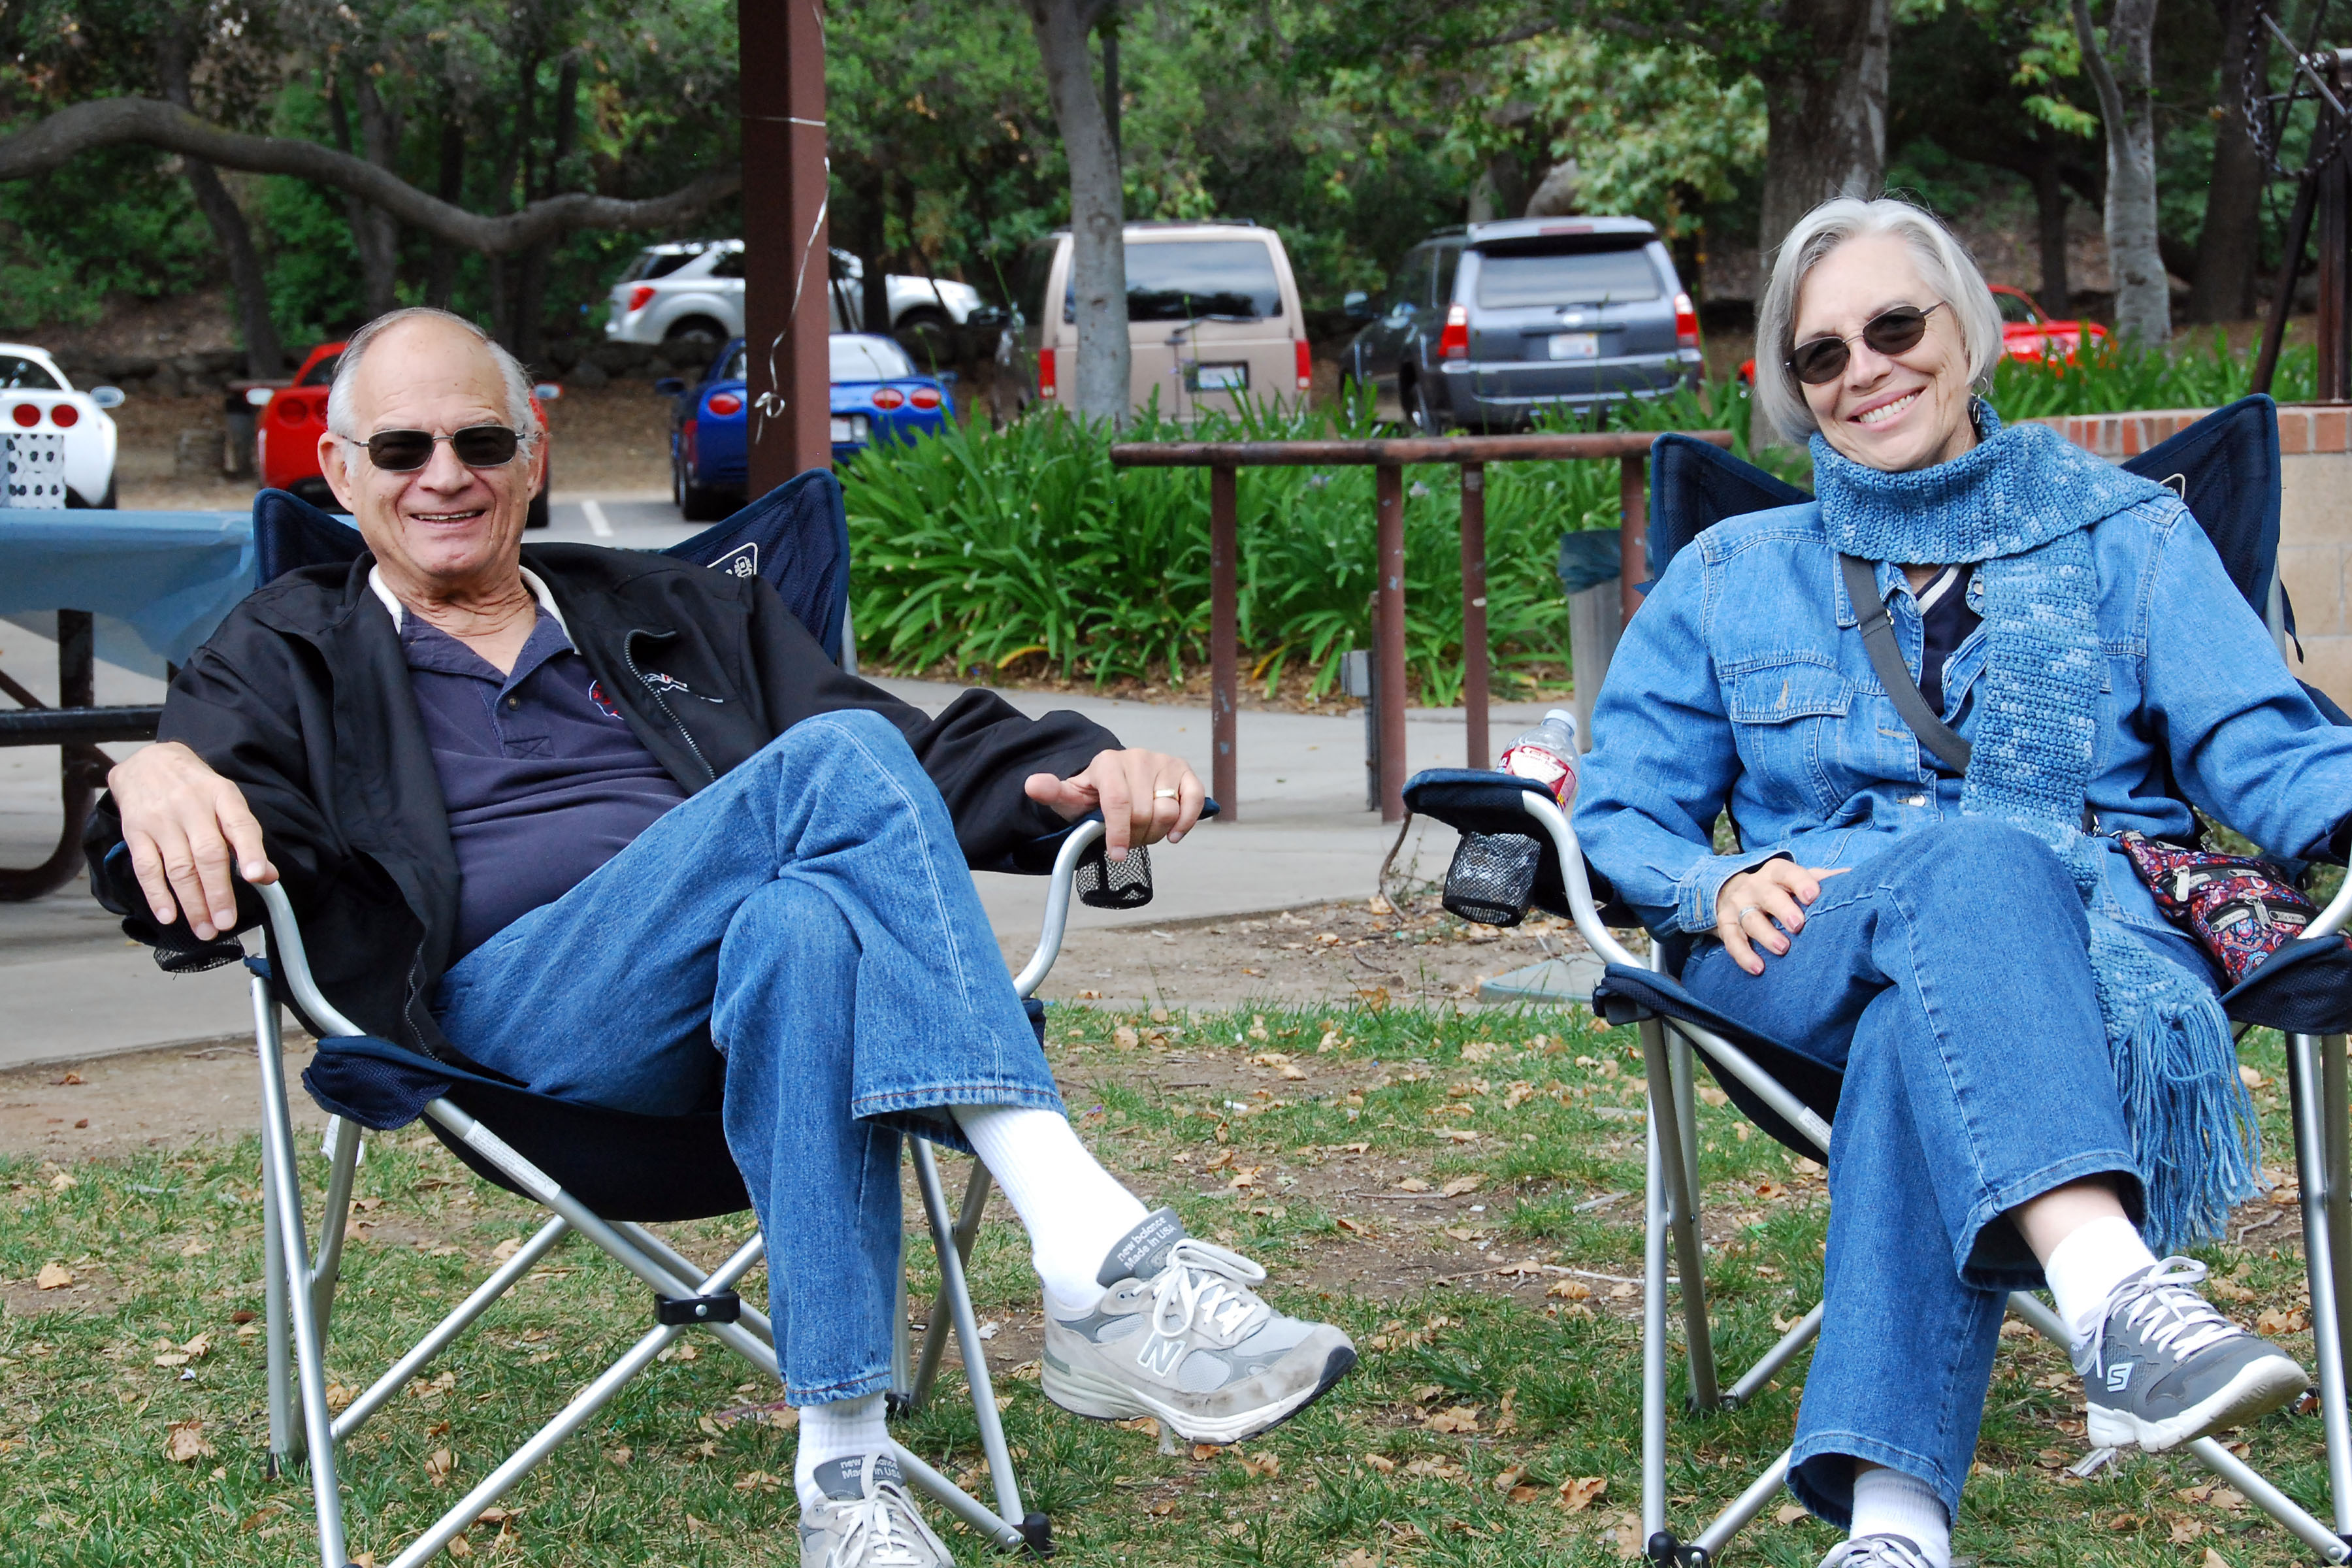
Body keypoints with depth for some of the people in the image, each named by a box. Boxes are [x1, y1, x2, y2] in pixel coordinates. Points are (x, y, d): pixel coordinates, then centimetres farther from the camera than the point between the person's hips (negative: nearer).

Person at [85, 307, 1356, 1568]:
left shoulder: (681, 618, 32)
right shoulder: (293, 654, 24)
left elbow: (923, 753, 21)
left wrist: (1079, 772, 0)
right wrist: (158, 776, -22)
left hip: (747, 999, 3)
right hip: (508, 1005, -3)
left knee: (802, 922, -39)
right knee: (833, 766, -31)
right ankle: (1102, 1259, -45)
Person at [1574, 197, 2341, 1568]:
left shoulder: (2131, 536, 20)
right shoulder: (1731, 578, 25)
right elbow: (1625, 810, 18)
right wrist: (1715, 883, -6)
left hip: (2090, 945, 0)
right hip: (1806, 957, 1)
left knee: (1923, 1040, -40)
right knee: (1974, 863, -38)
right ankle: (2119, 1293, -61)